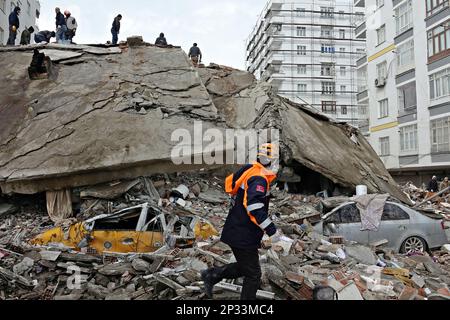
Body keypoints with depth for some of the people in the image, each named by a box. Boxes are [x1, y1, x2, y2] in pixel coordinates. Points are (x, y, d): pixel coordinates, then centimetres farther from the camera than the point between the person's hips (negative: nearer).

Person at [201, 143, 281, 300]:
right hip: (243, 236, -9)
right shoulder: (259, 178, -20)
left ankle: (212, 275, 21)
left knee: (244, 267, 22)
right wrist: (271, 230, -25)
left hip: (238, 232, 9)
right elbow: (255, 207, -31)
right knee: (253, 275, 4)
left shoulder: (250, 172, 9)